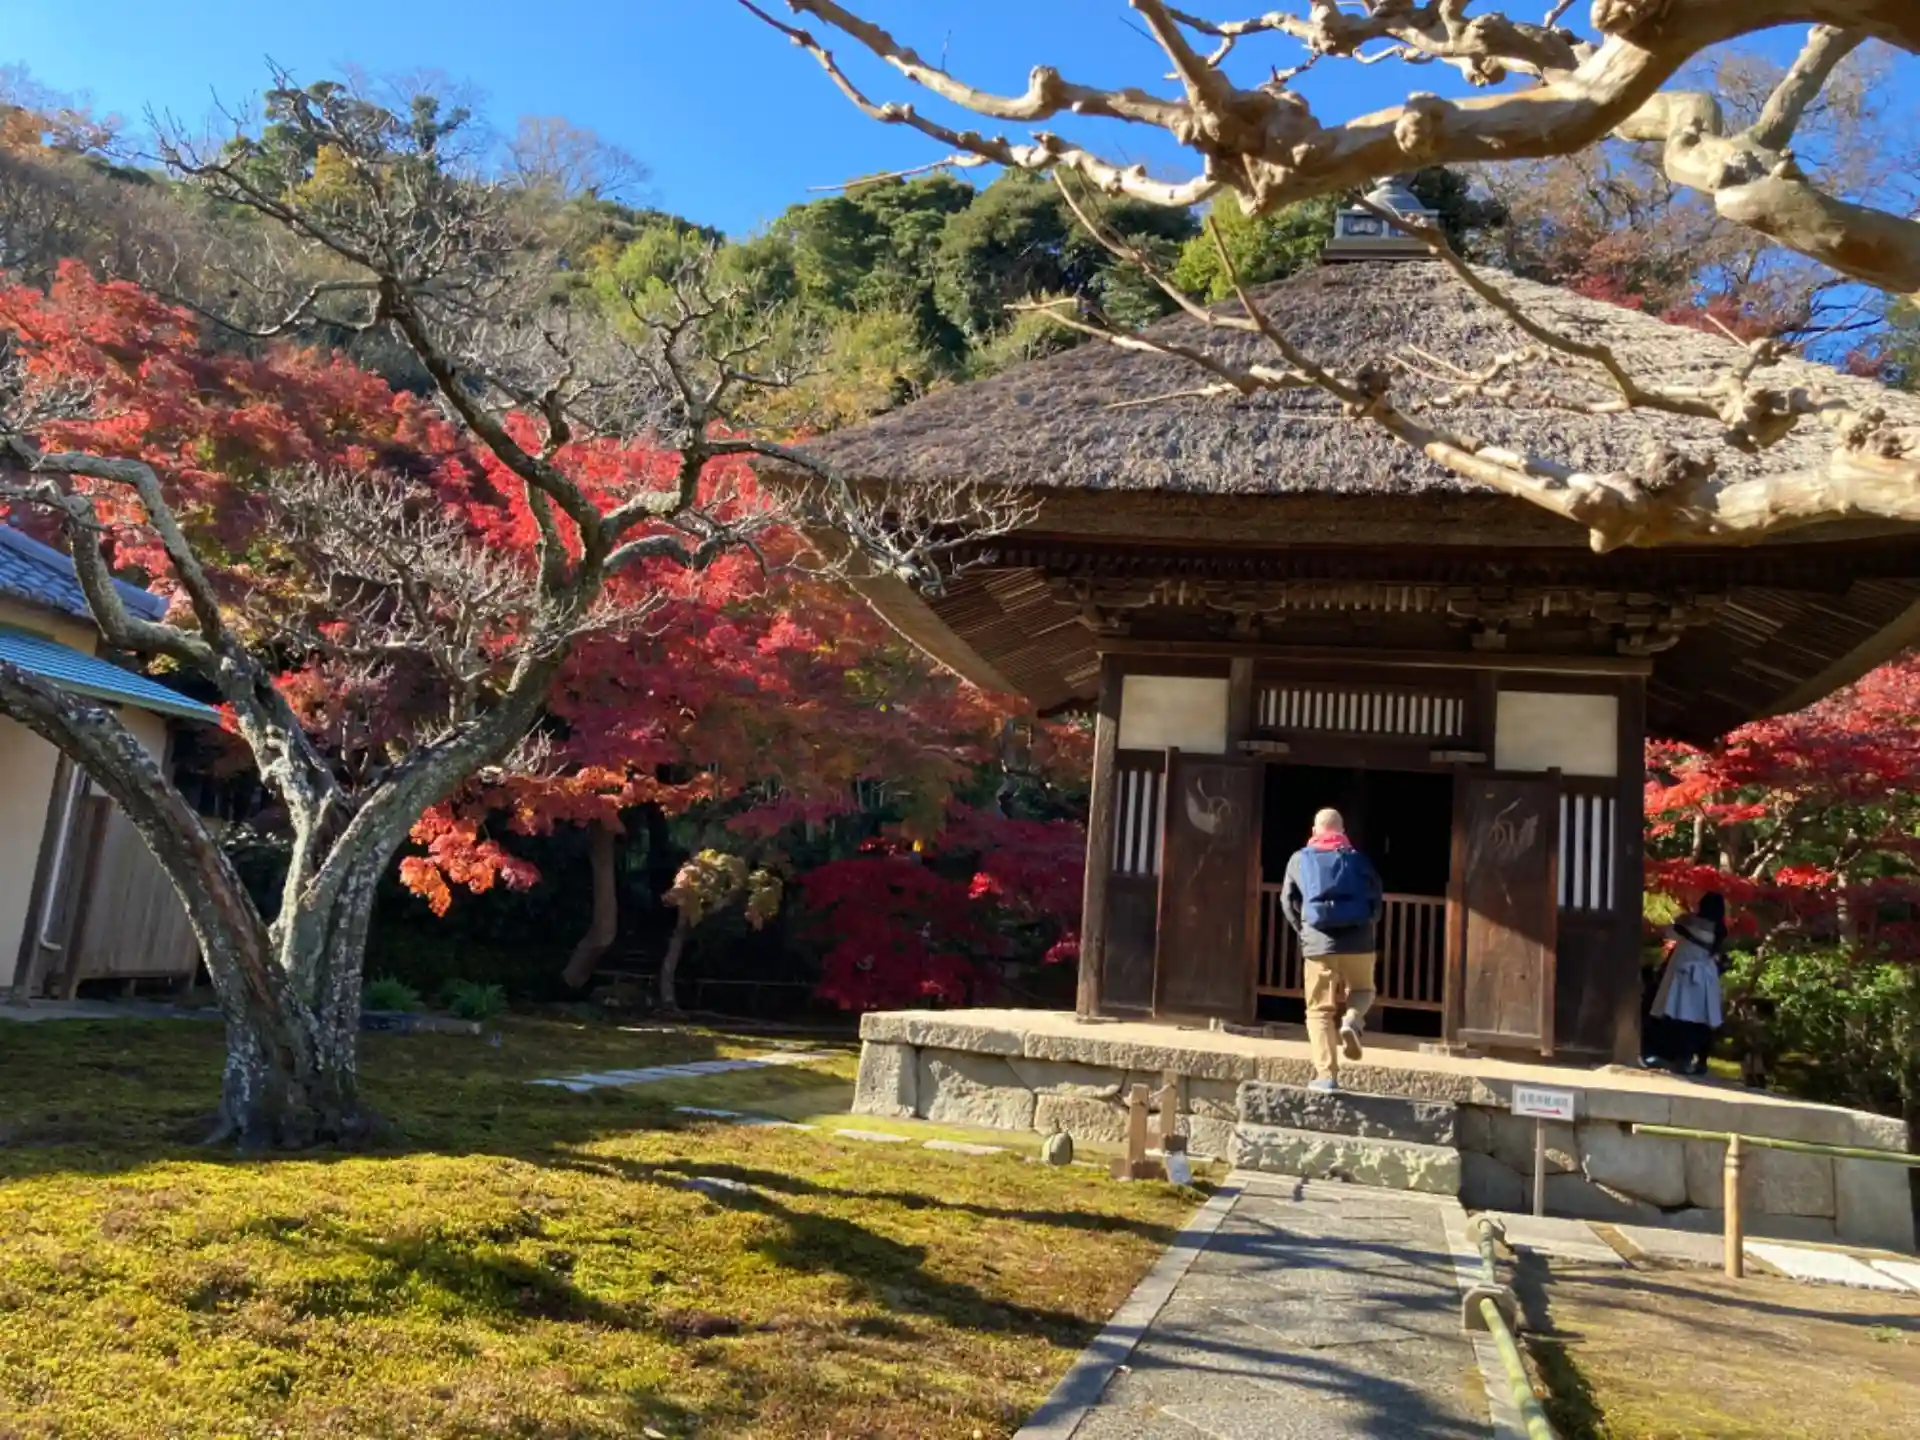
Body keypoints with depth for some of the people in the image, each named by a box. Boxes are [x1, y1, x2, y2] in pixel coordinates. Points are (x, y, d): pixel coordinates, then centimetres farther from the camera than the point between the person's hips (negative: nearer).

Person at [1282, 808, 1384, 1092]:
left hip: (1318, 944, 0)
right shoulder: (1358, 859, 10)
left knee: (1320, 1011, 7)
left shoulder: (1300, 860, 11)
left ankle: (1326, 1075, -2)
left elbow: (1288, 902, 10)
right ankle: (1351, 1022, -6)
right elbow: (1376, 898, 4)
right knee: (1362, 991, 26)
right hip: (1358, 942, 1)